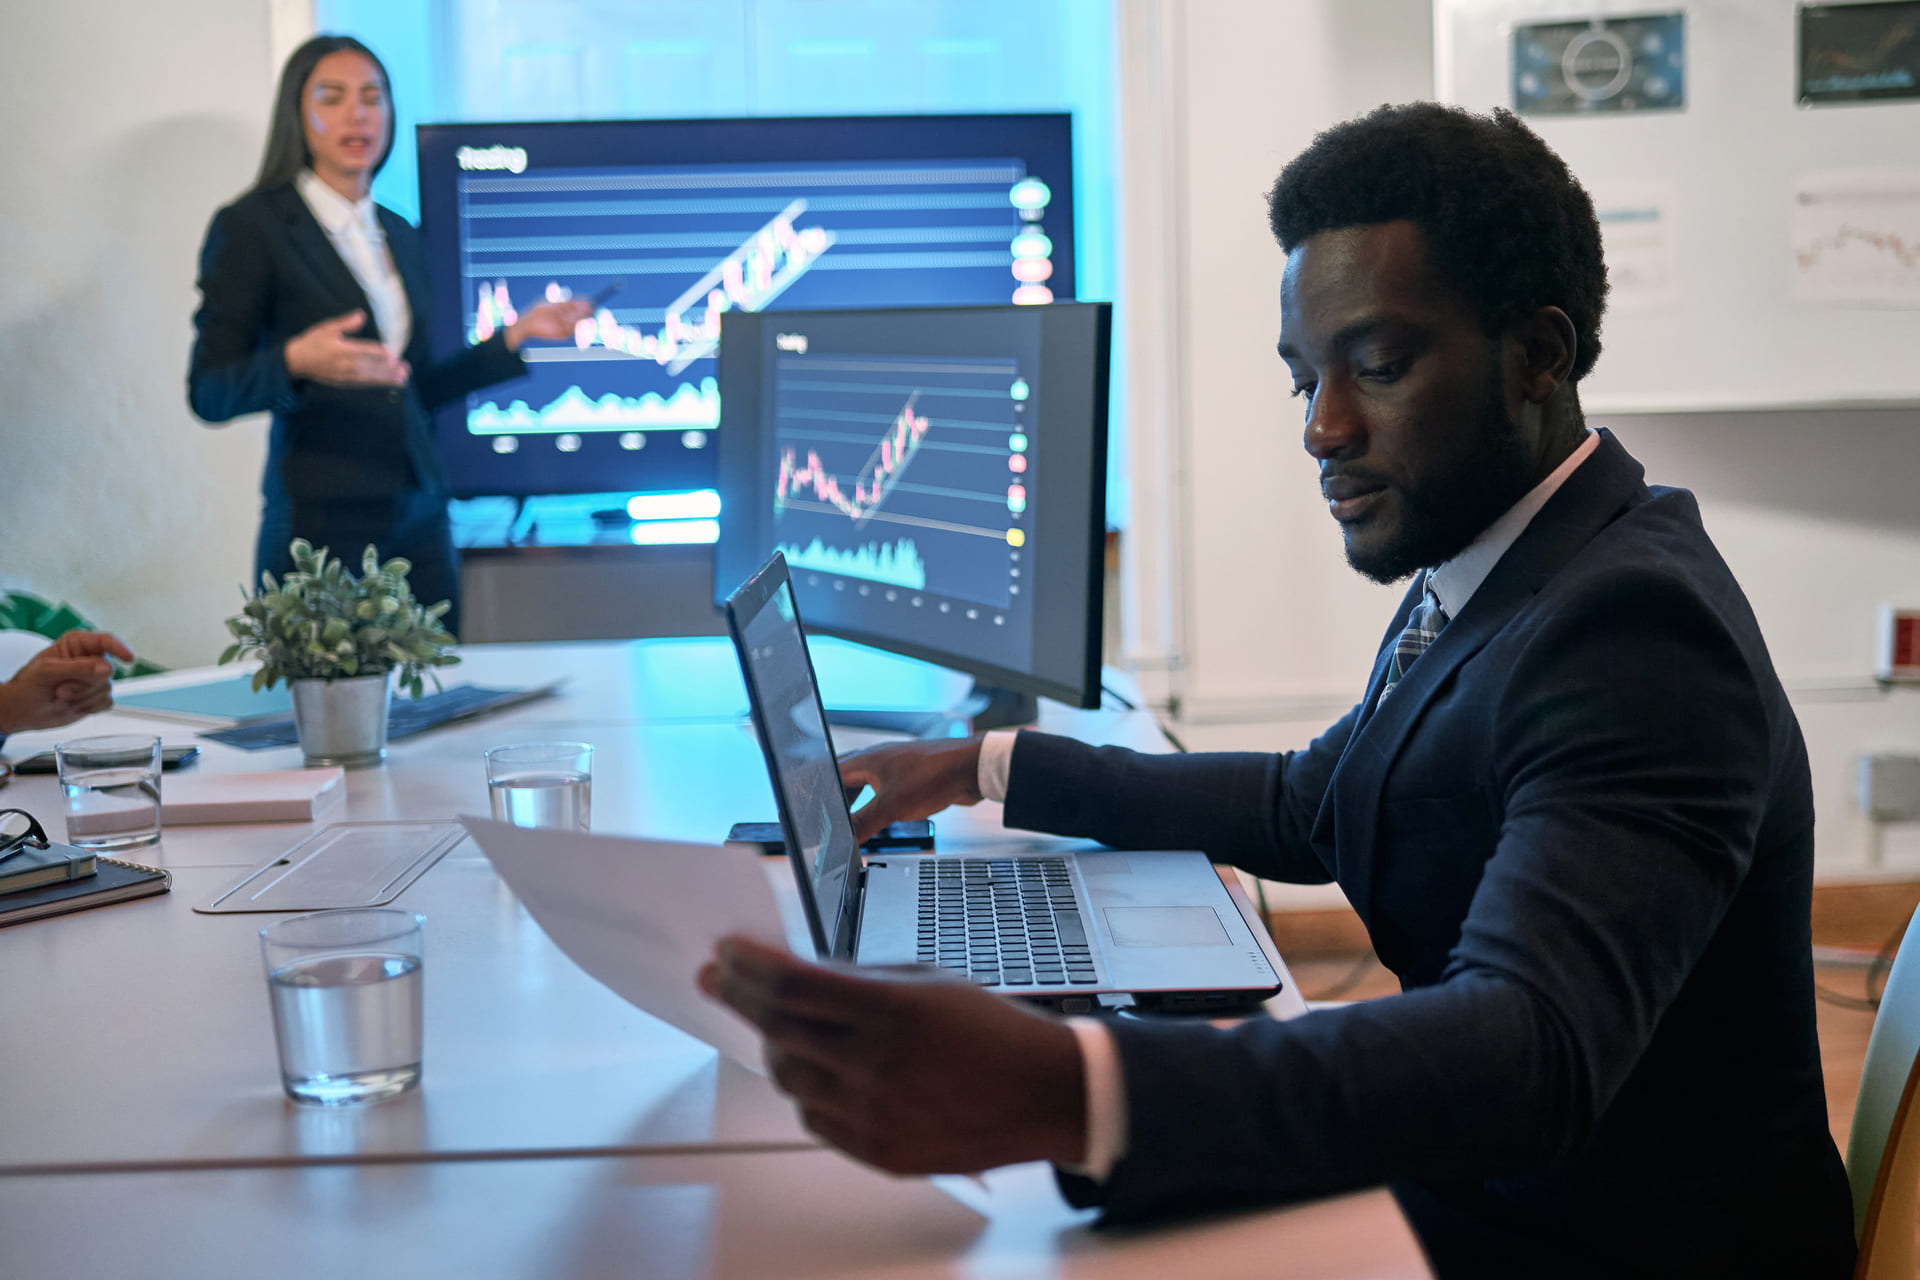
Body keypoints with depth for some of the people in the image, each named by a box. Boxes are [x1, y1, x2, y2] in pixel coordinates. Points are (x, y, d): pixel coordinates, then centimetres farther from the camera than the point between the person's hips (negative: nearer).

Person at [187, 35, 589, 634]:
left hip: (420, 523, 5)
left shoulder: (400, 237, 16)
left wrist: (515, 337, 13)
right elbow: (208, 393, -7)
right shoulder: (250, 226, -2)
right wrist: (296, 361, -25)